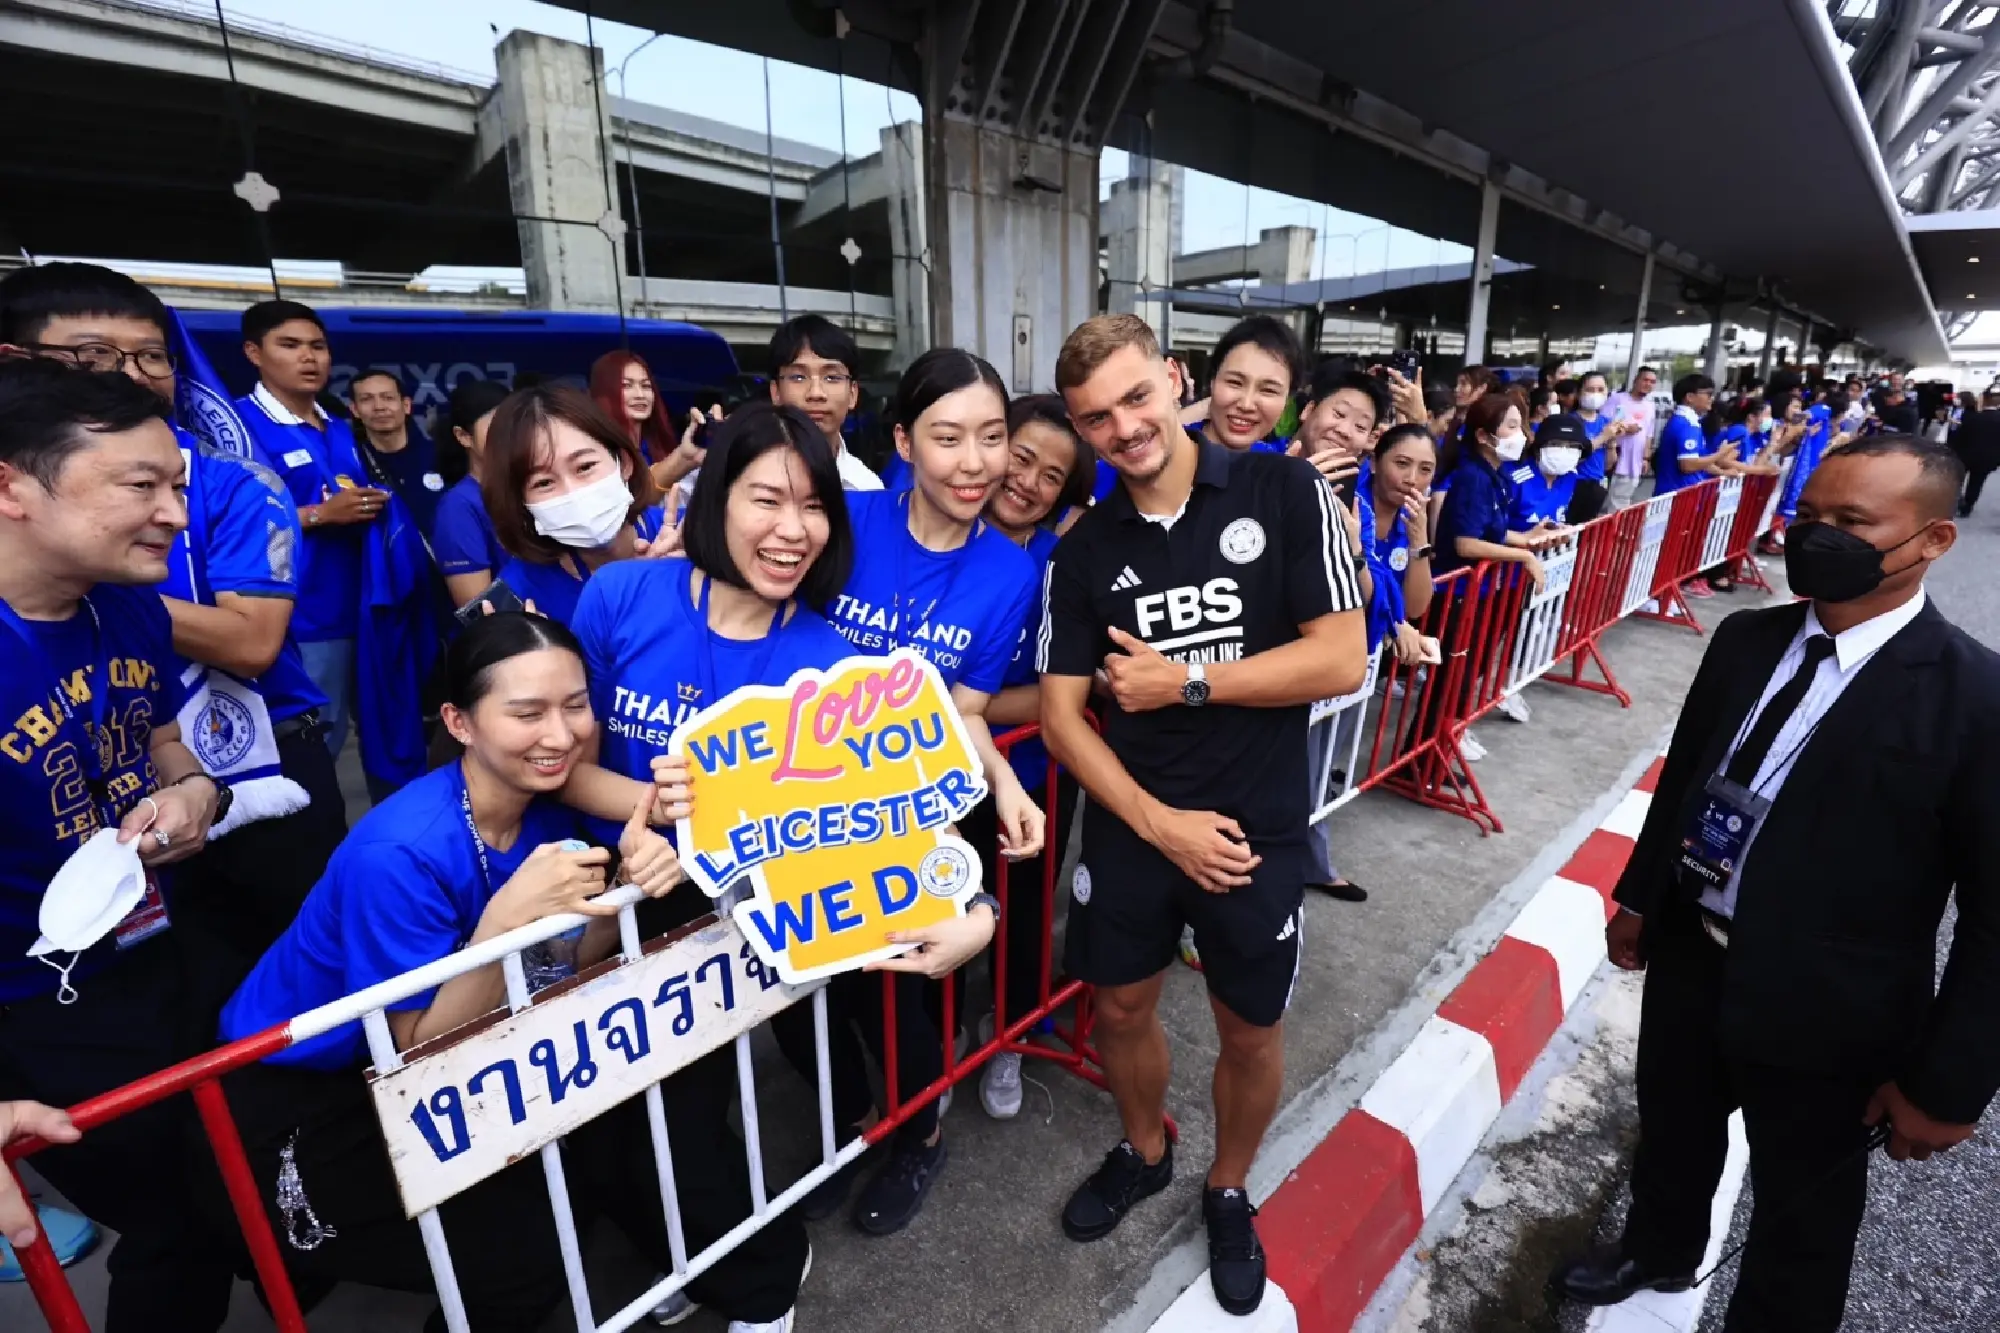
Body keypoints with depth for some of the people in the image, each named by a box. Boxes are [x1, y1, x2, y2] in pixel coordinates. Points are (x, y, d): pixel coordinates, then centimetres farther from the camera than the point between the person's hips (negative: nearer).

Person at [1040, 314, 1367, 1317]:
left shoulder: (1284, 492, -10)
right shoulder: (1082, 551, -2)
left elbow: (1343, 660, -14)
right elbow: (1061, 715, -4)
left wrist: (1184, 683, -16)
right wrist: (1158, 822, -15)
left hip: (1257, 827, -2)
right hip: (1131, 826, 3)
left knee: (1251, 1030, 17)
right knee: (1121, 1005, 19)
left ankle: (1229, 1192, 47)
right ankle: (1143, 1152, 51)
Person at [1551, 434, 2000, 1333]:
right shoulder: (1745, 638, -4)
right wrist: (1639, 898, 13)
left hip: (1824, 1011, -5)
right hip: (1688, 956, 5)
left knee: (1803, 1211, 21)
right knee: (1671, 1131, 28)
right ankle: (1657, 1252, 56)